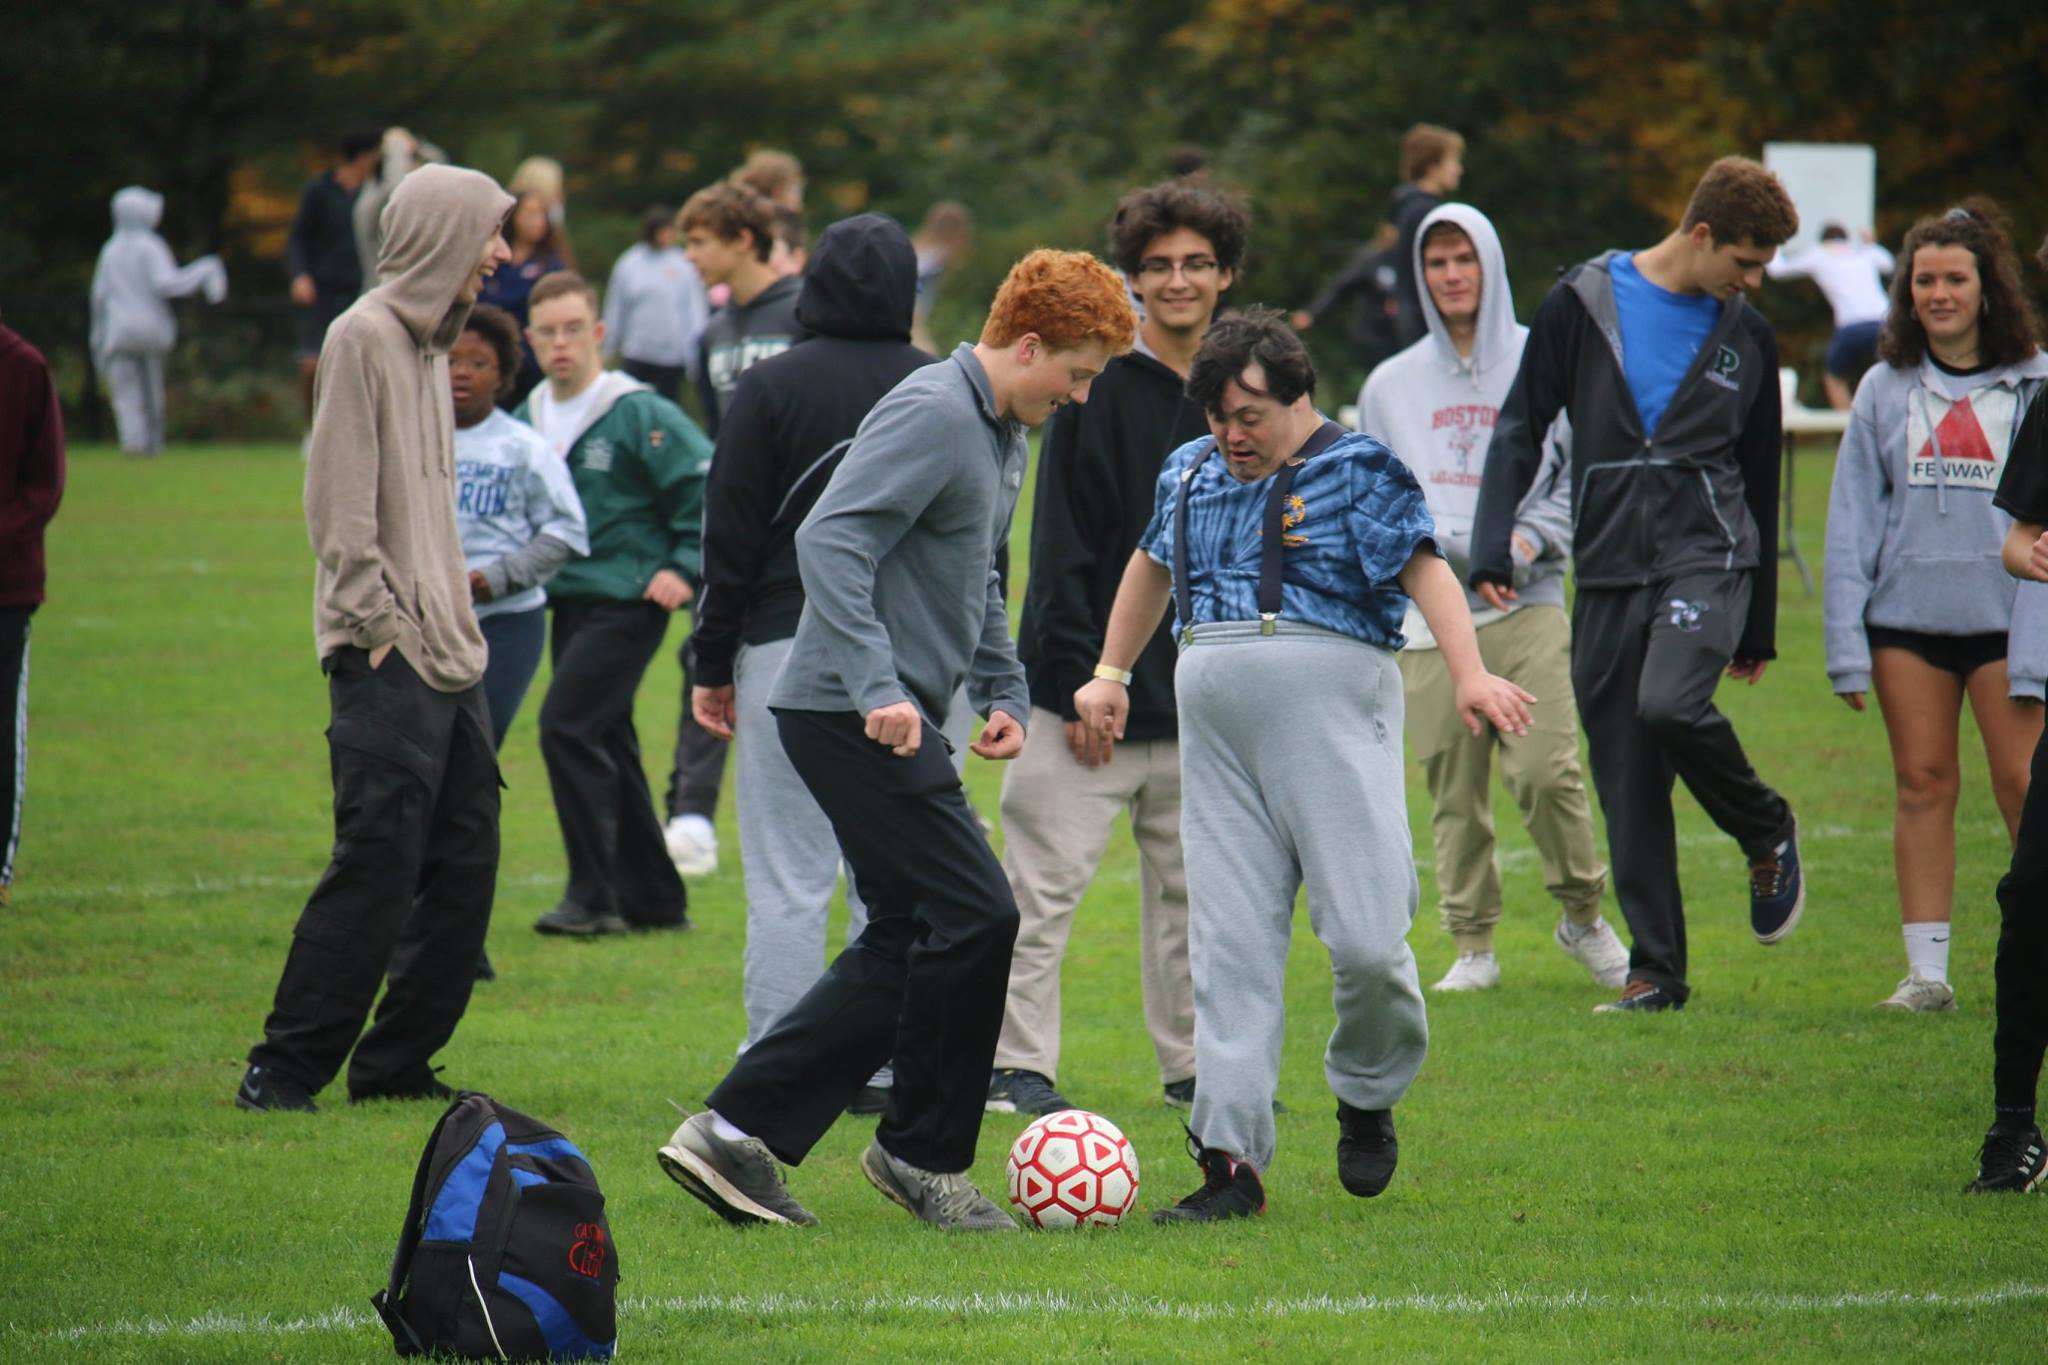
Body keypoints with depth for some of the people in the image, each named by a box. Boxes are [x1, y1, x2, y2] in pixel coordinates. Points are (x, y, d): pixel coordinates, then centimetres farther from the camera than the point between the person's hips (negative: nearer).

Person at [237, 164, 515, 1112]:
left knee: (464, 868, 8)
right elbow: (339, 508, -14)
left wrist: (455, 624, 13)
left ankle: (395, 1064, 14)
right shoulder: (364, 337, -10)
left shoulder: (430, 342, 18)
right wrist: (385, 626, -17)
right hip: (388, 662, -9)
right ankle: (286, 1068, -6)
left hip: (447, 654, 9)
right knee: (376, 867, -11)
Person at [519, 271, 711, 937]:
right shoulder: (530, 419, 9)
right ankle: (653, 899, 19)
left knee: (567, 726, -17)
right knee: (607, 745, 11)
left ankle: (593, 894, -11)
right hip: (569, 602, 8)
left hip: (628, 601, -8)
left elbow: (706, 484, -11)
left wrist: (684, 568, -13)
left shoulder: (639, 414, -12)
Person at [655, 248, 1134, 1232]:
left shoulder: (1005, 434, 18)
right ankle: (925, 1154, 2)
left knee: (906, 945, 9)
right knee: (973, 916, -10)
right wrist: (878, 687, -30)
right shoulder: (933, 415, -14)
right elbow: (831, 541, -24)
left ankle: (738, 1131, 9)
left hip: (890, 718, 11)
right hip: (853, 716, -11)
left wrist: (1003, 693, 15)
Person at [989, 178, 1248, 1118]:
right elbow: (1061, 547, -9)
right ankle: (1018, 1065, 1)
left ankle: (1193, 1063, 18)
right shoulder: (1100, 389, -7)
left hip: (1199, 698, 5)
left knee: (1191, 889, 10)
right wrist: (1076, 680, -15)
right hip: (1092, 691, -5)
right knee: (1044, 884, -4)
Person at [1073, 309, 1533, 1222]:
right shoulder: (1189, 474, 17)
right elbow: (1153, 567, 35)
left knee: (1365, 939, -11)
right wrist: (1111, 675, 37)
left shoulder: (1357, 471, 0)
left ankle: (1367, 1100, 18)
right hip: (1215, 730, 5)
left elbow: (1424, 571, -10)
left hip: (1332, 715, -5)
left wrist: (1469, 675, -24)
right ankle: (1232, 1161, 0)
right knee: (1229, 945, -1)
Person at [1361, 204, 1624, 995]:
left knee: (1547, 769, -13)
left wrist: (1532, 538, -9)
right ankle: (1473, 944, 9)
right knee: (1455, 792, 0)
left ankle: (1583, 916, 6)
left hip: (1528, 604, -2)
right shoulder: (1391, 385, 14)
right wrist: (1453, 544, -3)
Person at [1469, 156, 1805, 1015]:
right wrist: (1492, 550, -9)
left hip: (1708, 558, -1)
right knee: (1625, 782, -1)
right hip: (1607, 572, 1)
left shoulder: (1747, 338, 10)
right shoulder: (1583, 306, 3)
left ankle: (1766, 834, -1)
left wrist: (1760, 629, 18)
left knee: (1669, 705, -27)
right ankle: (1656, 969, 7)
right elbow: (1520, 429, 3)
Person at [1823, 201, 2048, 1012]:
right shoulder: (1886, 390, 9)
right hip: (1907, 616, 3)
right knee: (1922, 784, 4)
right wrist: (1846, 642, 3)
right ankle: (1926, 969, 7)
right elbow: (1852, 518, 10)